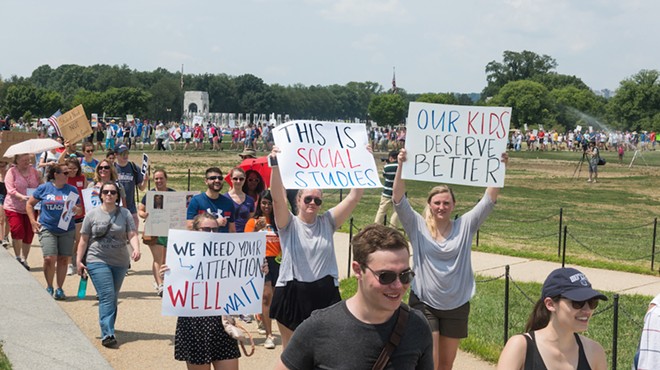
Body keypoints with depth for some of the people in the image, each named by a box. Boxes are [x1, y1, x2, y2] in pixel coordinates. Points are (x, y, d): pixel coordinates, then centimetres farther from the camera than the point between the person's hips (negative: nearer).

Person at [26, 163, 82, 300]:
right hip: (47, 229, -2)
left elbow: (79, 209, 10)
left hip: (67, 230, 2)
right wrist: (33, 221, 1)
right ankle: (49, 287, 11)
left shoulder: (72, 189, 5)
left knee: (63, 260, 3)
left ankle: (59, 288, 18)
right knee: (50, 258, -11)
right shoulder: (43, 188, 0)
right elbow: (30, 204, 11)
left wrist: (76, 210, -14)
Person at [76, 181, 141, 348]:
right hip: (97, 261, -3)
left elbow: (132, 235, -6)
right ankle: (107, 334, -18)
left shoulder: (125, 214, 4)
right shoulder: (92, 214, 1)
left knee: (113, 298, 12)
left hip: (120, 262, 3)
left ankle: (108, 328, 26)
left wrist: (136, 249, -25)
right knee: (107, 297, -14)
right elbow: (84, 240, 5)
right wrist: (79, 261, 1)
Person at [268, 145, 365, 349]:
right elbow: (278, 197, -20)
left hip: (325, 294, 2)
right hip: (292, 294, -2)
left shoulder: (327, 222, 5)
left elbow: (354, 197, -1)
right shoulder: (289, 224, -2)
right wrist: (275, 165, -33)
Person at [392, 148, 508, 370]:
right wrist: (401, 166, -27)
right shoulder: (418, 226, -4)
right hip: (424, 303, -2)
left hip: (456, 306, 2)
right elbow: (398, 199, -15)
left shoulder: (464, 226, 0)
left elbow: (489, 200, -7)